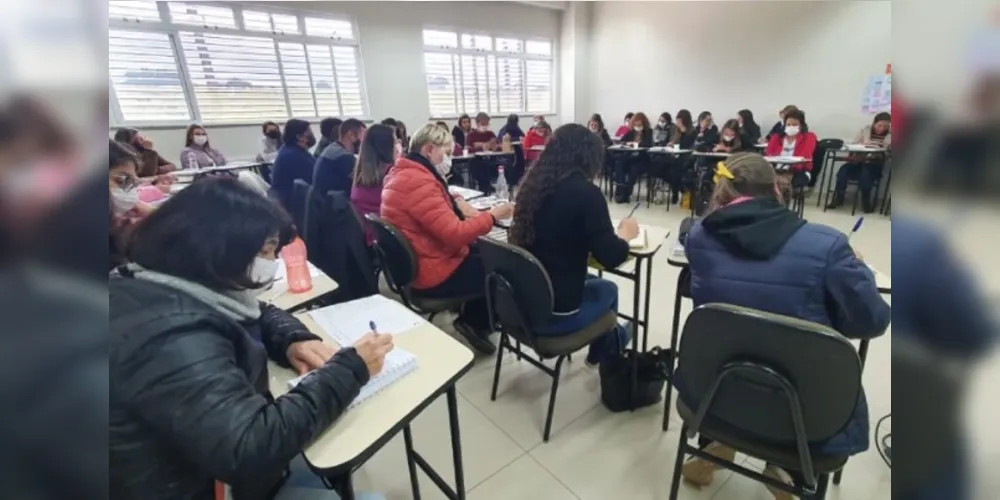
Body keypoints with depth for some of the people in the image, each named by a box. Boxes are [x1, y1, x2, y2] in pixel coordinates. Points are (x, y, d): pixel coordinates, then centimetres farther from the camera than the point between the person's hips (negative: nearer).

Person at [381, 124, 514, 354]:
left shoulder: (403, 173, 7)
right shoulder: (418, 182, -27)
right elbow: (455, 234, -30)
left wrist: (454, 203, 1)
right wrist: (493, 215, -17)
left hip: (415, 264, 10)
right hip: (434, 273, -10)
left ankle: (471, 318, 24)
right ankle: (475, 323, 23)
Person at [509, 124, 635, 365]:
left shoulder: (533, 184, 1)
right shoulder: (586, 192, -17)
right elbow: (610, 257, -15)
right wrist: (625, 233, 4)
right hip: (555, 313, -6)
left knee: (592, 281, 29)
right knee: (607, 289, 25)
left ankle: (608, 341, 50)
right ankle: (603, 352, 51)